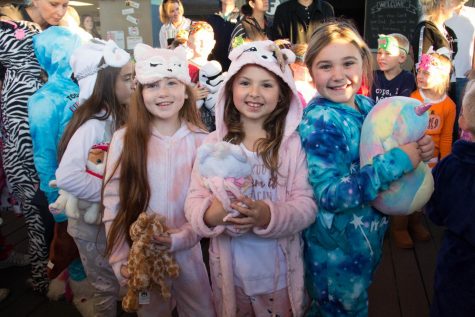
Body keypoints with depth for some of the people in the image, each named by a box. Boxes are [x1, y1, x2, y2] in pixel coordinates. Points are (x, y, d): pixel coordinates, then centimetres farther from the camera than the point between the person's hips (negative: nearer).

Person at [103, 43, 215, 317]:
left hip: (188, 253, 1)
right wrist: (121, 262, -11)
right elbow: (113, 204, -6)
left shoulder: (201, 140, -6)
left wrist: (180, 238, -19)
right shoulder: (124, 140, -8)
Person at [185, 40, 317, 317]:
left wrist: (270, 216, -32)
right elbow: (194, 201, -8)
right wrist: (209, 215, -30)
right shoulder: (213, 143, -7)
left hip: (280, 270, -1)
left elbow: (307, 204, -13)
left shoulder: (293, 143, -10)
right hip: (229, 268, 1)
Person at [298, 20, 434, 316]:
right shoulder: (319, 120, -25)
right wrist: (397, 161, -31)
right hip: (336, 249, -7)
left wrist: (418, 150, -11)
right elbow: (329, 195, -30)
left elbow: (383, 153, 10)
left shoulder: (367, 105, -4)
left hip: (370, 234, 7)